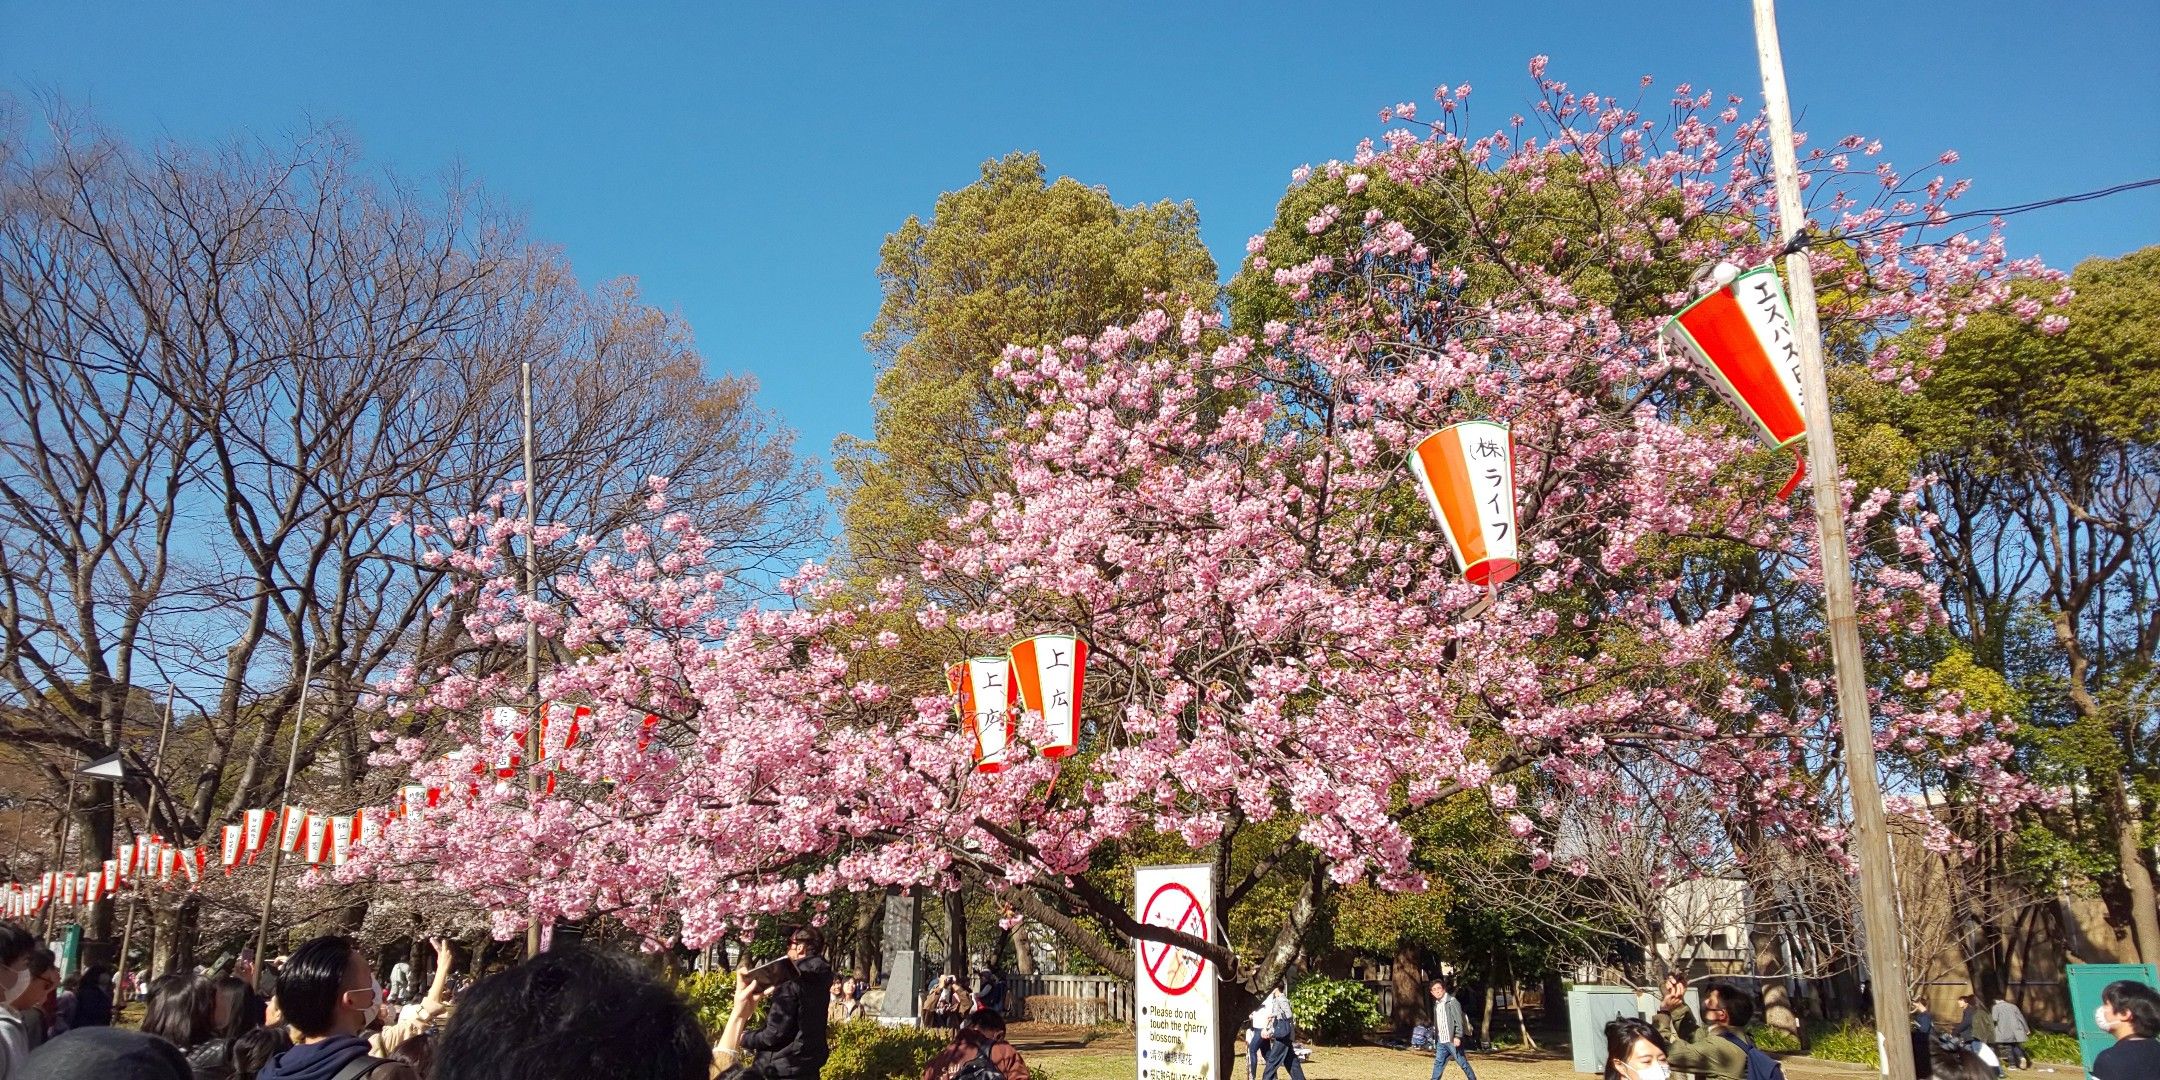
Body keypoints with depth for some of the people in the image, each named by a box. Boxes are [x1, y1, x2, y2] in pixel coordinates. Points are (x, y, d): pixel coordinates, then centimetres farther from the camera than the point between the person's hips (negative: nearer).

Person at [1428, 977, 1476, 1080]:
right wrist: (1435, 1038, 19)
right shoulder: (1436, 1004, 14)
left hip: (1452, 1040, -7)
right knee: (1438, 1063, 6)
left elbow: (1458, 1020, -15)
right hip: (1441, 1041, 7)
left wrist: (1457, 1036, -22)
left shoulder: (1452, 1002, -9)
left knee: (1463, 1063, 1)